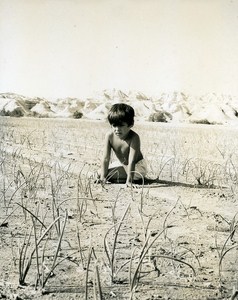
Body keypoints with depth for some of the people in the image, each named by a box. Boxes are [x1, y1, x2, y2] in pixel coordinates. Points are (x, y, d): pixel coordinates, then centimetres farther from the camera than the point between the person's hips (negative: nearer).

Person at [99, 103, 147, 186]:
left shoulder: (134, 138, -33)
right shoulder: (109, 136, -20)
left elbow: (131, 161, -37)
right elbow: (106, 159, -20)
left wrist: (129, 181, -41)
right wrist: (103, 178, -28)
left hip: (137, 166, -5)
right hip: (121, 164, 5)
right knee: (100, 172, -8)